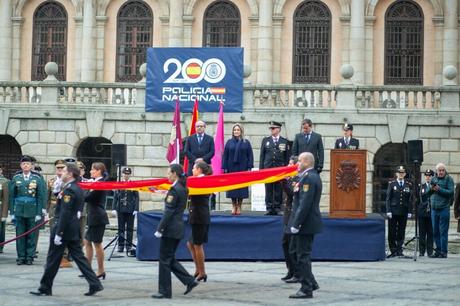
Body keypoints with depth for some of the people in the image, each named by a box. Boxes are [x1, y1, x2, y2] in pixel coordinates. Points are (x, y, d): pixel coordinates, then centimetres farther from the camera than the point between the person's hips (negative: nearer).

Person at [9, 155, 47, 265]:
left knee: (31, 235, 2)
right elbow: (11, 196, 7)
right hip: (19, 211, 1)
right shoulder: (15, 178, 6)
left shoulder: (37, 179, 1)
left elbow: (41, 197, 1)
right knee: (20, 235, 3)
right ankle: (21, 257, 10)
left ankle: (30, 257, 9)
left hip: (32, 212, -1)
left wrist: (39, 213, -4)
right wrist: (12, 212, 2)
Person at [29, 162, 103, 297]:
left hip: (64, 228, -9)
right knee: (79, 256, 9)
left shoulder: (68, 190, -18)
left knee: (53, 259, 2)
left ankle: (45, 288, 12)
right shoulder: (77, 188, 12)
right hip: (74, 229, 9)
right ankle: (95, 284, 5)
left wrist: (58, 233, -23)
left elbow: (65, 213, -23)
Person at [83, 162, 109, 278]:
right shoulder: (97, 182, 15)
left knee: (97, 243, -2)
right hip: (94, 217, 10)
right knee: (87, 241, 13)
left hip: (97, 217, -10)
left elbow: (87, 198, -21)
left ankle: (101, 271, 6)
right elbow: (89, 197, 10)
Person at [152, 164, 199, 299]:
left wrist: (159, 229, -16)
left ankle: (165, 291, 4)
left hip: (170, 228, -9)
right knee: (170, 258, 16)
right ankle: (190, 281, 12)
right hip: (179, 227, 9)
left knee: (165, 260, -1)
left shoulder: (174, 189, -16)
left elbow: (168, 212, -18)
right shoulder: (183, 189, 11)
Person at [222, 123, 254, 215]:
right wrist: (225, 168, -3)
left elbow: (250, 156, 2)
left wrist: (249, 167, -7)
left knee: (241, 187, 0)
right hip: (231, 168, 1)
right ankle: (234, 206, 9)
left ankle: (239, 207, 7)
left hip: (242, 168, -1)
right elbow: (225, 155, 5)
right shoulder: (229, 142, 6)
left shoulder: (246, 142, 3)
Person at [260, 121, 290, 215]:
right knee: (268, 189, 0)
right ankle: (269, 208, 4)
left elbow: (287, 157, 6)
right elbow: (262, 155, 9)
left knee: (278, 190, 0)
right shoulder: (265, 140, 10)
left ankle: (277, 208, 6)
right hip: (268, 168, 1)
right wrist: (261, 168, 3)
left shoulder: (284, 141, 8)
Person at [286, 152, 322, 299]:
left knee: (303, 255, -3)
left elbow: (305, 204, -24)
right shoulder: (312, 176, 15)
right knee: (295, 251, 18)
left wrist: (296, 224, -22)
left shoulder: (308, 178, -19)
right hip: (307, 224, 11)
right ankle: (310, 283, 24)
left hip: (305, 224, -11)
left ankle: (306, 289, 5)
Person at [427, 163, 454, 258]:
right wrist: (431, 189, -6)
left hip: (444, 208, -5)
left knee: (443, 231, -4)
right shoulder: (433, 179, 13)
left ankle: (443, 252, 0)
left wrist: (439, 189, -18)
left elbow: (451, 192, -11)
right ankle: (438, 250, 16)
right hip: (434, 208, 5)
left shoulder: (448, 179, -2)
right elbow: (428, 192, 15)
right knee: (435, 231, 8)